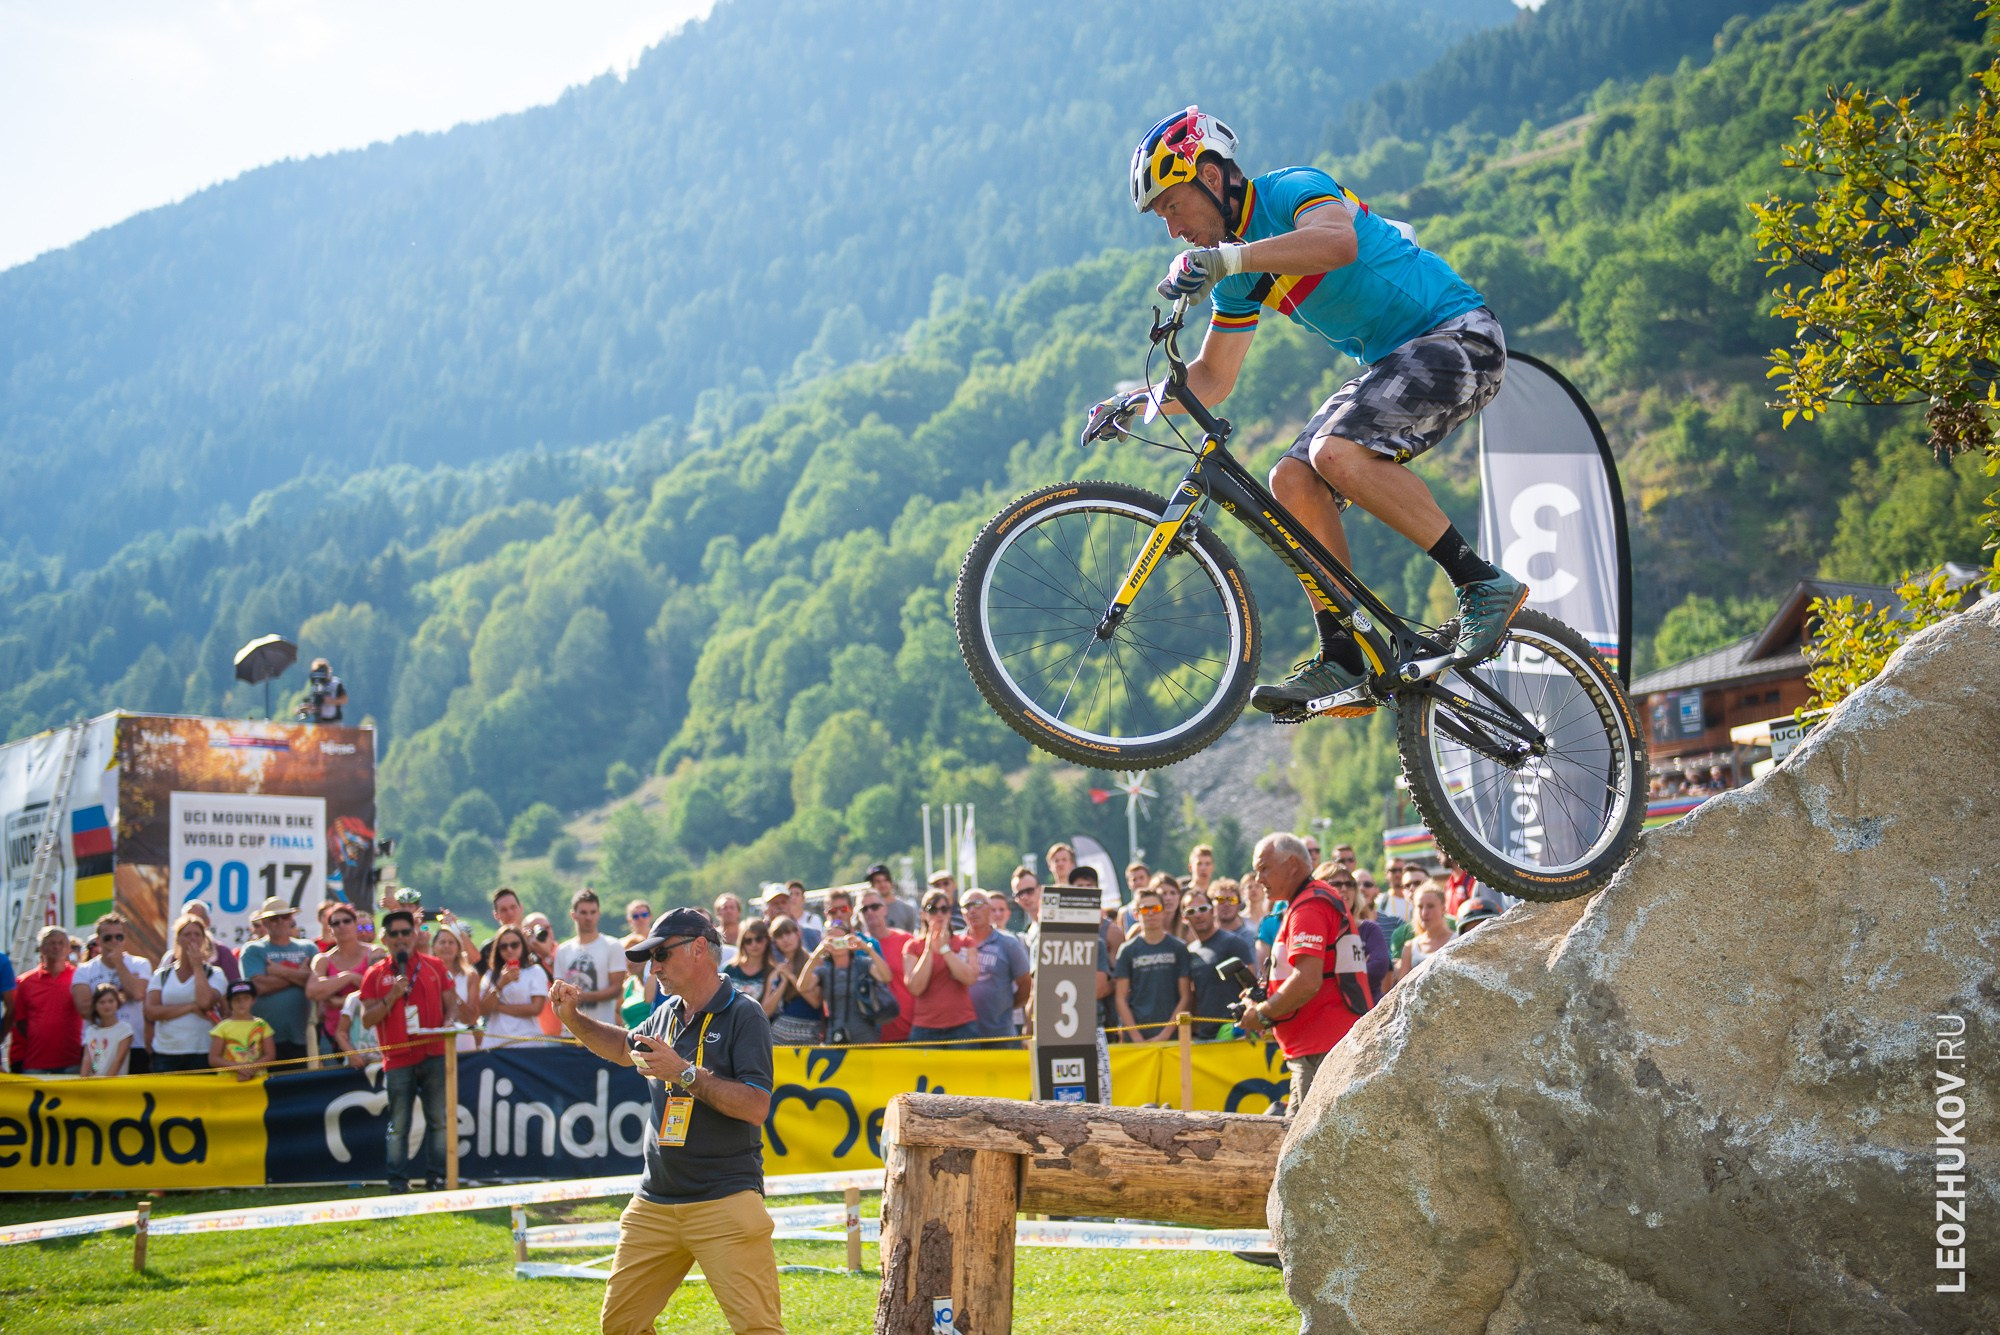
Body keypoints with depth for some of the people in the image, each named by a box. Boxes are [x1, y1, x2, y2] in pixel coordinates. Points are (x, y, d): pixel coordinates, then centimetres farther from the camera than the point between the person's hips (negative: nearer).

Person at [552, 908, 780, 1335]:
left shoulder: (743, 1016, -8)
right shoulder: (667, 1014, 14)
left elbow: (756, 1106, -18)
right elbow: (626, 1049, 35)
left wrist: (683, 1072, -18)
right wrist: (573, 1019, 20)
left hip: (725, 1200, -7)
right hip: (654, 1204, 7)